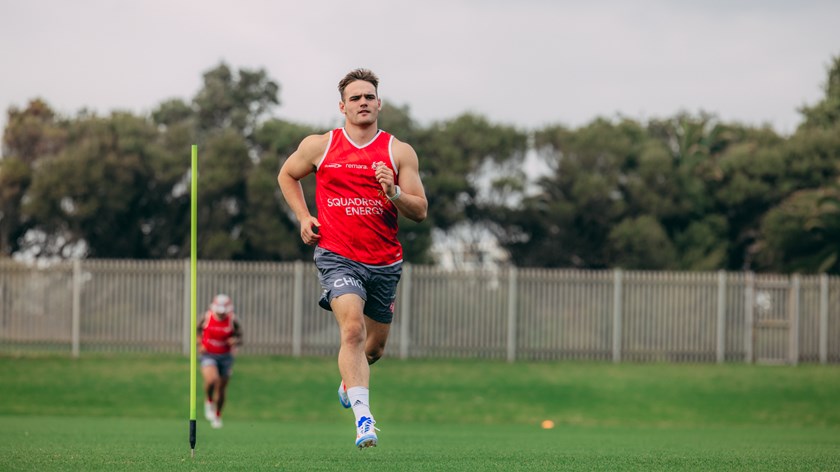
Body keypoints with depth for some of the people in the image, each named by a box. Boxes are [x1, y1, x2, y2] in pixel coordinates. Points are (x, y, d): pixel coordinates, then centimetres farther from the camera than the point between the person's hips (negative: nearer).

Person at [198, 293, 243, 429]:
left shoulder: (232, 320, -10)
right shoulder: (207, 317, -9)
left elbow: (240, 338, -3)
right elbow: (199, 329, 11)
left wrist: (235, 341, -26)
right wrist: (200, 344, -5)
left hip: (225, 356, 1)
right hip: (208, 355, -1)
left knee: (221, 389, 9)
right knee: (211, 379, -29)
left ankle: (217, 416, 31)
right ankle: (209, 402, 1)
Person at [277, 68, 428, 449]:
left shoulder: (400, 152, 1)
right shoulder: (319, 146, 2)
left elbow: (420, 211, 0)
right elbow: (287, 175, 21)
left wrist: (393, 192, -19)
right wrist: (303, 217, 8)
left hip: (384, 262, 3)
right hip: (337, 256, -2)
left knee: (374, 345, 16)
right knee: (352, 327, -26)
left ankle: (350, 381, 52)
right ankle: (363, 417, -32)